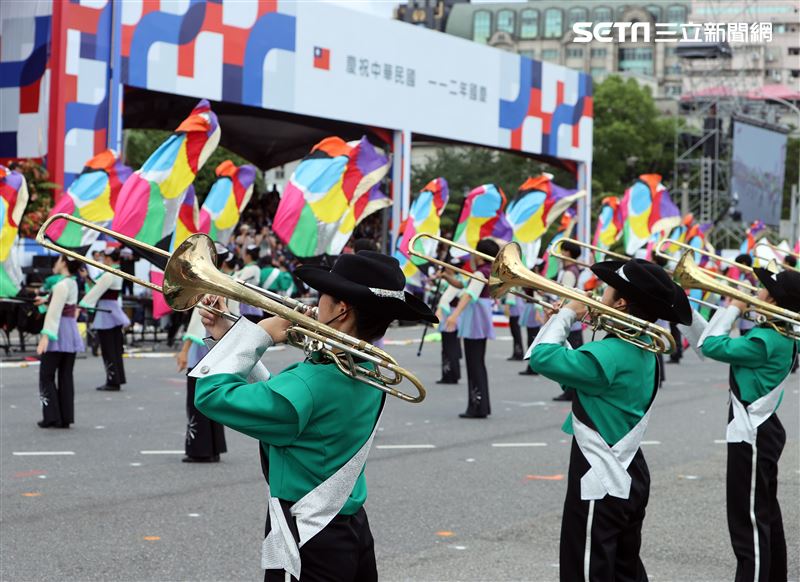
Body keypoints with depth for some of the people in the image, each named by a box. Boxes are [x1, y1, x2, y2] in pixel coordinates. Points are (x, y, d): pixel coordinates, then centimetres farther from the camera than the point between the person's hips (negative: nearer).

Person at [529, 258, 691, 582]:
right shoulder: (643, 352, 7)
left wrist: (565, 316, -13)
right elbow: (575, 373, 16)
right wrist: (562, 322, 8)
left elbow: (542, 358, -28)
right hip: (630, 481, 10)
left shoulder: (611, 354, -24)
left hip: (601, 486, -10)